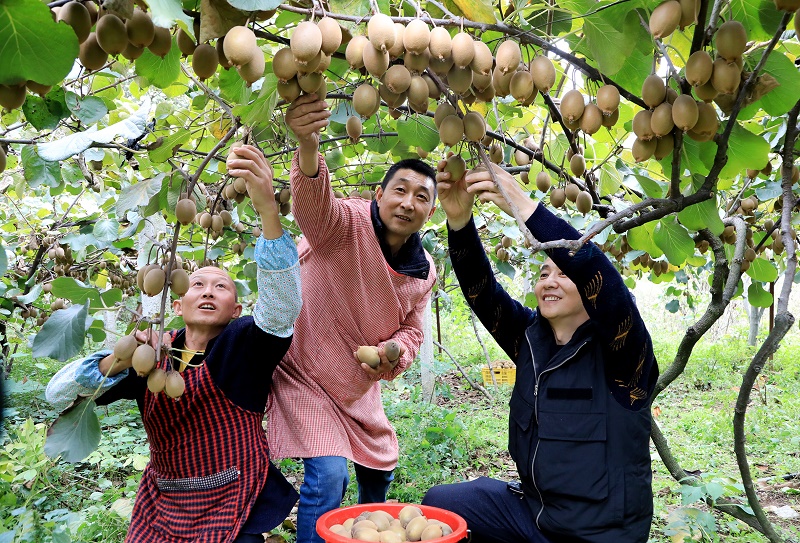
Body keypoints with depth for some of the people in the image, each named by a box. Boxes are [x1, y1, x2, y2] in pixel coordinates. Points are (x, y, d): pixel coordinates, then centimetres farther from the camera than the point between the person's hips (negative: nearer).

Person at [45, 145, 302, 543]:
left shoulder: (243, 344, -13)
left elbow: (282, 307, -35)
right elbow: (58, 395, -4)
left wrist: (267, 206, -47)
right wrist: (115, 361, -25)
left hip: (234, 509, -4)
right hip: (160, 507, 4)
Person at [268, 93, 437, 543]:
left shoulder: (425, 271, -4)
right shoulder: (348, 223, -24)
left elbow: (411, 329, 6)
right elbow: (313, 206, -47)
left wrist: (394, 352, -18)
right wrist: (308, 148, -68)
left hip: (360, 387, 7)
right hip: (306, 375, -7)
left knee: (379, 473, 22)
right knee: (328, 474, -21)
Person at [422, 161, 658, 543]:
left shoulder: (620, 350, -16)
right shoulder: (531, 337, 1)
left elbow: (599, 275, -34)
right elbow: (481, 292, -11)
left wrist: (525, 207, -40)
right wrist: (459, 221, -27)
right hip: (532, 509, 6)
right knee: (439, 504, -2)